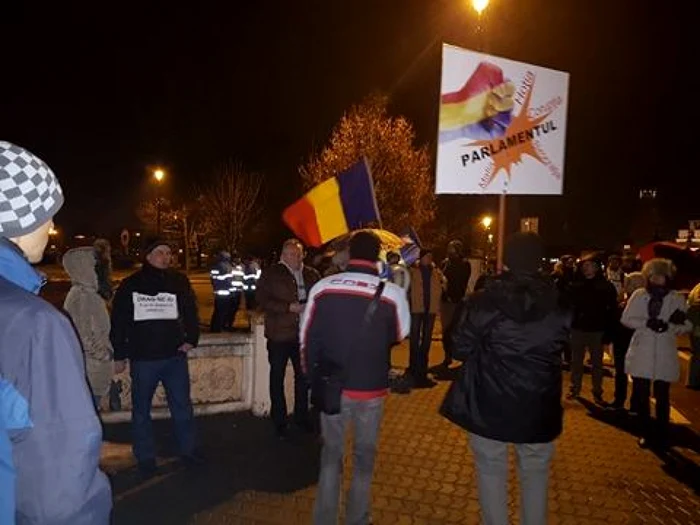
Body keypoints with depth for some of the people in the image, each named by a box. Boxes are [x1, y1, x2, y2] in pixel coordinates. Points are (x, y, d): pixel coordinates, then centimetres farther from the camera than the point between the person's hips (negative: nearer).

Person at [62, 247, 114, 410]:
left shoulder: (87, 292, 11)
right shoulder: (82, 295, -18)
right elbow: (84, 336, -21)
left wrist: (105, 351, 14)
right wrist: (104, 354, -11)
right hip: (90, 371, -9)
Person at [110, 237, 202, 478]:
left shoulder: (179, 281, 1)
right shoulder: (130, 285, -4)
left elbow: (191, 313, 10)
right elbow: (118, 322, 0)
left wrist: (191, 339, 1)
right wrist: (119, 355, 0)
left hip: (175, 356, 2)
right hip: (142, 358, -1)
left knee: (182, 406, 12)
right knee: (141, 410, 11)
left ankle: (188, 450, 28)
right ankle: (145, 458, 27)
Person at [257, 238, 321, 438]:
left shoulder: (312, 274, 7)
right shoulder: (270, 274, -2)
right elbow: (263, 300, -10)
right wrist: (290, 307, -18)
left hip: (305, 333, 3)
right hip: (279, 334, -3)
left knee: (304, 375, 13)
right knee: (277, 377, 9)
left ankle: (301, 415, 32)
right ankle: (279, 421, 23)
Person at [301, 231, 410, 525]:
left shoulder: (322, 287, -9)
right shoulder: (392, 293, -15)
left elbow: (306, 336, 0)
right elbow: (400, 335, 3)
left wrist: (313, 376, 13)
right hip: (371, 389, -1)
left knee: (331, 454, 19)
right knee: (364, 457, 19)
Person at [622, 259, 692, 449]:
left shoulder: (677, 299, -1)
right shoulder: (639, 295, -1)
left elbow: (687, 327, 0)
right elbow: (626, 319, -3)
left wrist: (679, 322, -22)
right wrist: (647, 322, -18)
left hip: (665, 356, -1)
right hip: (641, 354, 1)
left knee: (662, 397, 7)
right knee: (641, 395, 8)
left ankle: (661, 436, 23)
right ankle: (646, 433, 24)